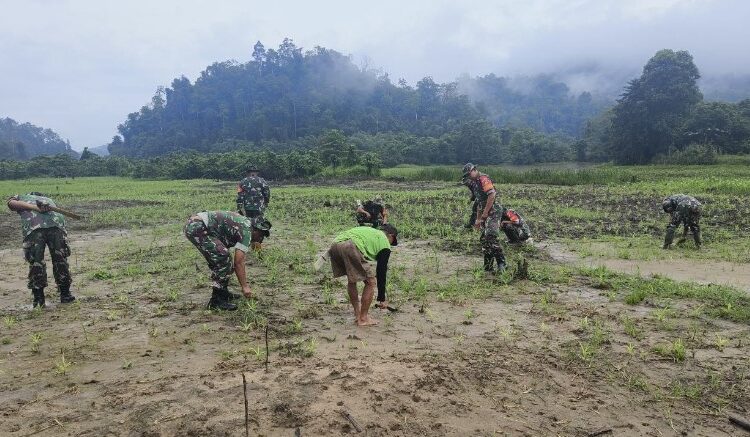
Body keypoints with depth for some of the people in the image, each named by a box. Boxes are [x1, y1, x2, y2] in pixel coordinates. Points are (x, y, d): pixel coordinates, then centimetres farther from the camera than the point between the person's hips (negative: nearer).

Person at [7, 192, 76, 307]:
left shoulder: (21, 198, 33)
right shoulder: (48, 199, 40)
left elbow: (11, 203, 13)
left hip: (33, 228, -2)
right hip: (56, 225, 2)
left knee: (35, 262, 7)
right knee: (60, 260, 11)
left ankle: (39, 298, 10)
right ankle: (65, 295, 16)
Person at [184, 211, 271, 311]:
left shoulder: (242, 223, 22)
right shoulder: (246, 231, -7)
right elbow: (238, 262, -8)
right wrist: (244, 286, 0)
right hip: (198, 228, -11)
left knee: (219, 259, 18)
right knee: (223, 259, -11)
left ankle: (223, 292, 26)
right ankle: (217, 301, -4)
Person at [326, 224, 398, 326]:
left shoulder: (369, 230, 39)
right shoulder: (384, 242, 19)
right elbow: (381, 272, 18)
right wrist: (382, 299, 25)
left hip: (335, 244, 8)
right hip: (351, 247, -8)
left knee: (351, 280, 27)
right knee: (371, 282, 10)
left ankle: (357, 315, 31)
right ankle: (363, 319, 16)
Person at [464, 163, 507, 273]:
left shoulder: (483, 179, -8)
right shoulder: (476, 183, 23)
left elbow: (492, 195, -20)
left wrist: (485, 213, -19)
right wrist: (478, 219, 26)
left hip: (493, 212, -10)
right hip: (486, 214, 10)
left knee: (491, 237, -21)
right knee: (484, 239, 8)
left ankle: (501, 263, -18)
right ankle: (488, 268, 13)